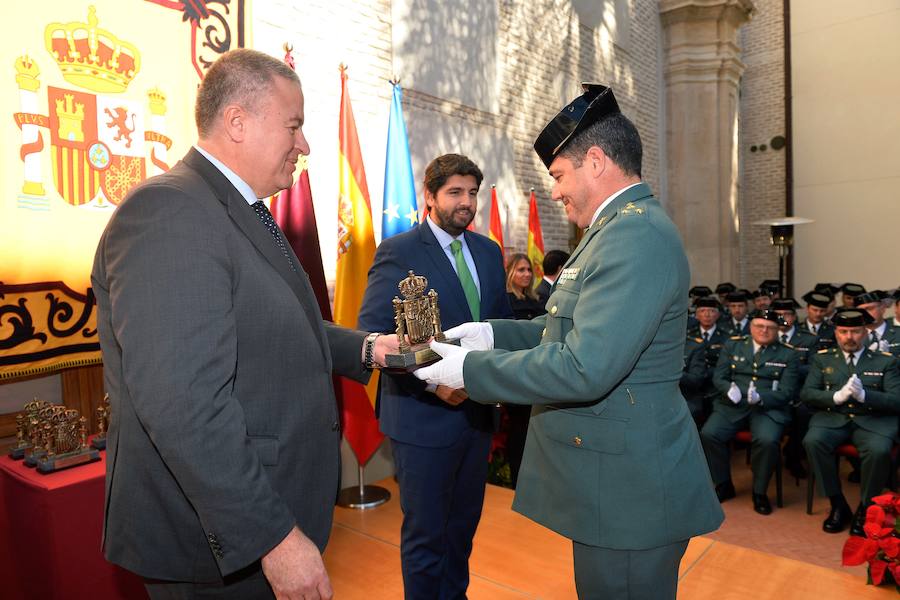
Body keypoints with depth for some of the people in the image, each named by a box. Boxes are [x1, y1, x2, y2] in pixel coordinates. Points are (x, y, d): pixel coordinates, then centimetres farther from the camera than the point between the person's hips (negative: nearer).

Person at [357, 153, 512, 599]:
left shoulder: (488, 252, 8)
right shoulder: (398, 252, -11)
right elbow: (372, 333, -17)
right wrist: (431, 379, -27)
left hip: (478, 411, 6)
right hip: (424, 415, -6)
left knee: (464, 524, 23)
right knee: (425, 533, 11)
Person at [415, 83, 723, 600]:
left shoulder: (634, 234, -23)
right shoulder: (623, 227, 11)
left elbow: (584, 369, -29)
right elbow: (584, 328, 15)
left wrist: (470, 368, -19)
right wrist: (495, 334, 4)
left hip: (629, 485, -10)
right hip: (615, 474, 10)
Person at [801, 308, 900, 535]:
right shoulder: (822, 358, 12)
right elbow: (806, 394, 2)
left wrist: (863, 395, -20)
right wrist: (837, 396, -17)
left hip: (873, 420, -1)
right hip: (833, 417, 1)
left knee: (879, 450, -33)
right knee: (812, 441, -30)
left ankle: (865, 509, -8)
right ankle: (838, 505, -11)